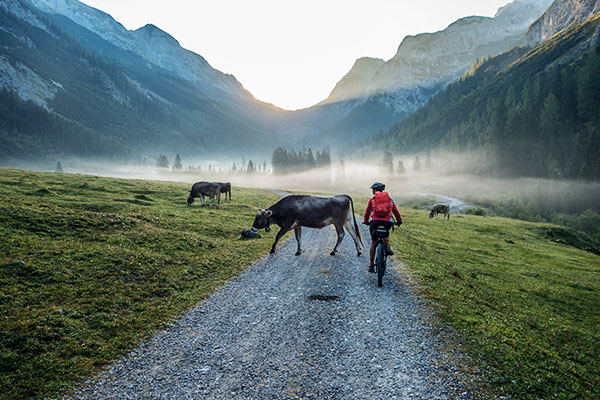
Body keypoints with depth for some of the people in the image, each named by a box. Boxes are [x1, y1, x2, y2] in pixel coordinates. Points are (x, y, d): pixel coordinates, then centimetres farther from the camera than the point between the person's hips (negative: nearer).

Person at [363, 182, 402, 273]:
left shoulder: (372, 199, 12)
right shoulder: (389, 199, 16)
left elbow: (367, 211, 16)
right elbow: (395, 211, 16)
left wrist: (365, 221, 30)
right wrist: (399, 220, 27)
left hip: (375, 222, -1)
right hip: (387, 222, 1)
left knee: (373, 243, 10)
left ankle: (371, 265, 10)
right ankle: (387, 246, 8)